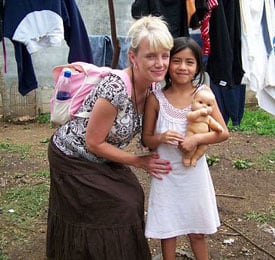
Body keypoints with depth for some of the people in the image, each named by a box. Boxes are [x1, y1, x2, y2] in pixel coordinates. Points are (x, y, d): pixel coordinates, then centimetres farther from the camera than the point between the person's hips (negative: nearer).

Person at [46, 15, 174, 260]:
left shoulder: (151, 86, -9)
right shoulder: (116, 90, -34)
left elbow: (145, 131, 8)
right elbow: (94, 143, -24)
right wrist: (139, 162, -18)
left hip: (100, 158, 7)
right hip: (73, 158, -7)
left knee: (131, 198, 7)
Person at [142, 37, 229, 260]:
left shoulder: (203, 93, -7)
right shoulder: (156, 98, -9)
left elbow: (223, 132, -6)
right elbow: (146, 140, -2)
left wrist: (196, 139, -21)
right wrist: (161, 138, -22)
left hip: (194, 172, 1)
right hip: (166, 173, 0)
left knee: (198, 231, 15)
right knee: (167, 230, 13)